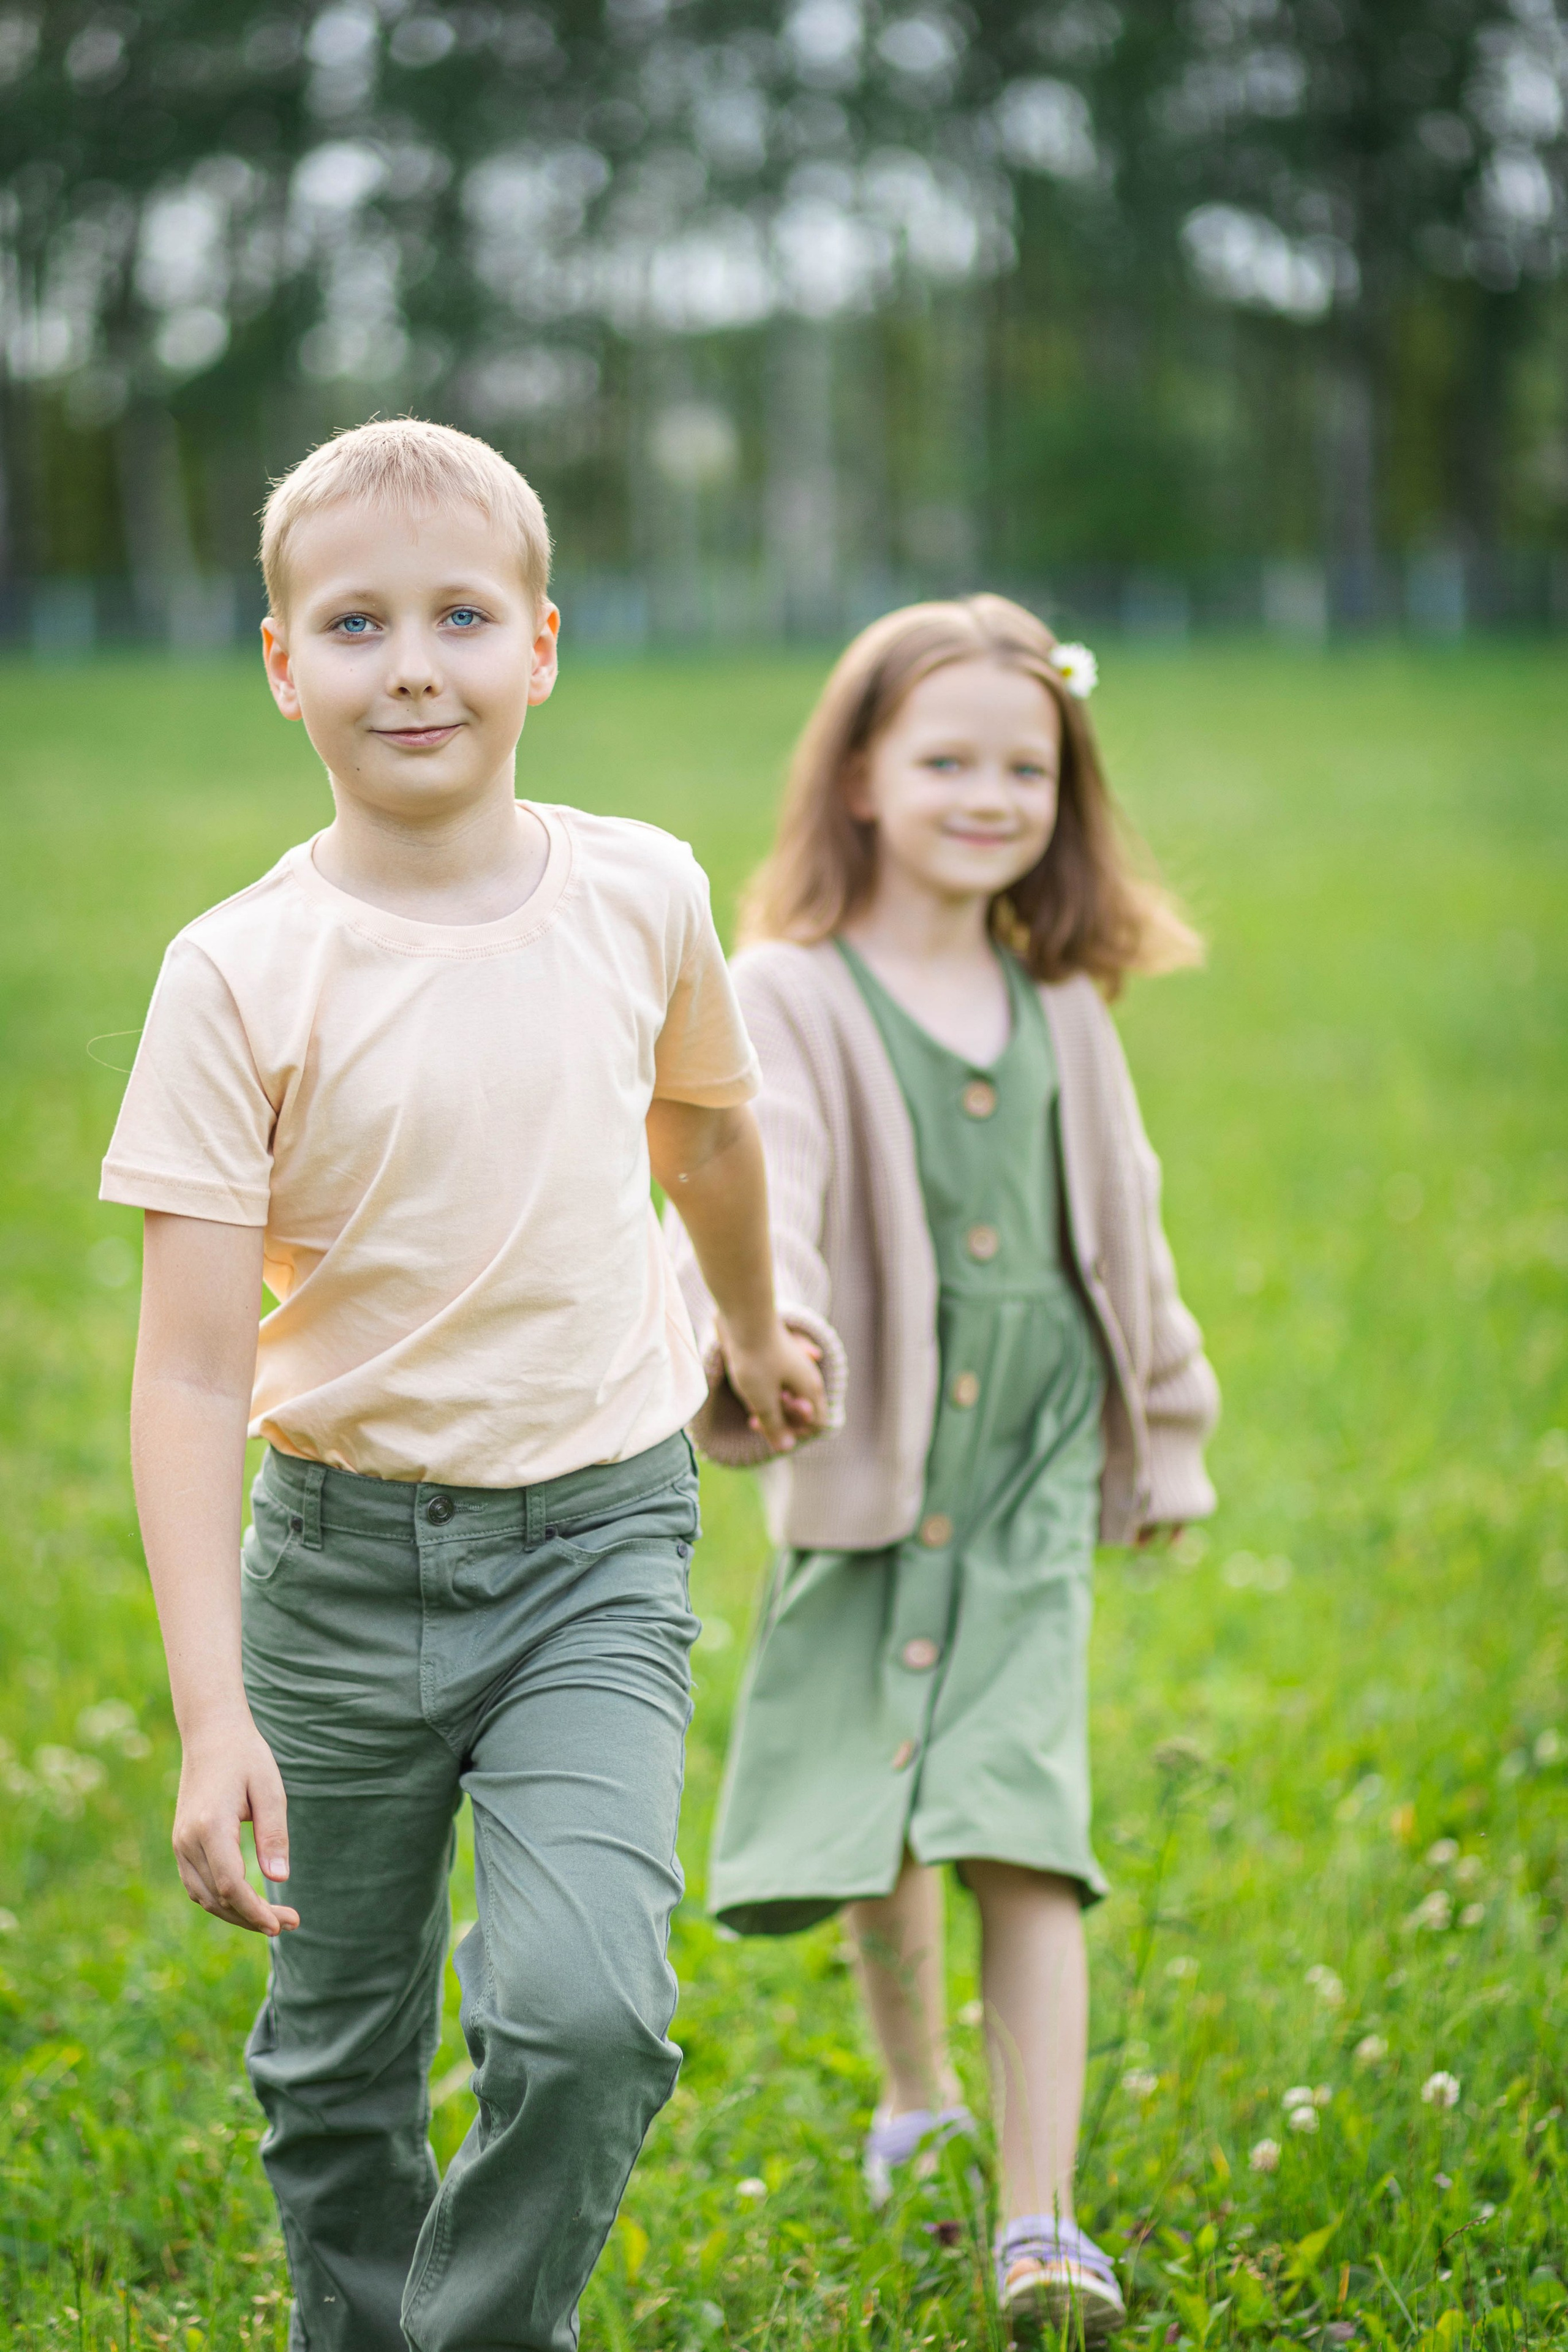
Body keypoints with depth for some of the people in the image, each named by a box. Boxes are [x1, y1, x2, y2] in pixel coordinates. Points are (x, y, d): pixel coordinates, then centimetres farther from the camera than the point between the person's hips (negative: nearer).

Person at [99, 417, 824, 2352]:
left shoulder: (640, 893, -4)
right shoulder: (240, 974, -12)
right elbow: (192, 1370, -14)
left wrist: (752, 1331, 35)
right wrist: (211, 1712, -21)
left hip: (596, 1547, 1)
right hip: (342, 1556, 0)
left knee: (582, 2012, -18)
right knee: (335, 2070, 10)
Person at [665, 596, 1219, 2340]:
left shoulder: (1062, 1011, 9)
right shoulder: (791, 998, -7)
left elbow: (1118, 1228, 21)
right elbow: (756, 1178, -25)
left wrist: (1162, 1433, 27)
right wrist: (767, 1328, -45)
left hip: (1033, 1486, 2)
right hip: (866, 1478, -2)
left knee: (1022, 1835, -8)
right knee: (876, 1835, 9)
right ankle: (916, 2096, 37)